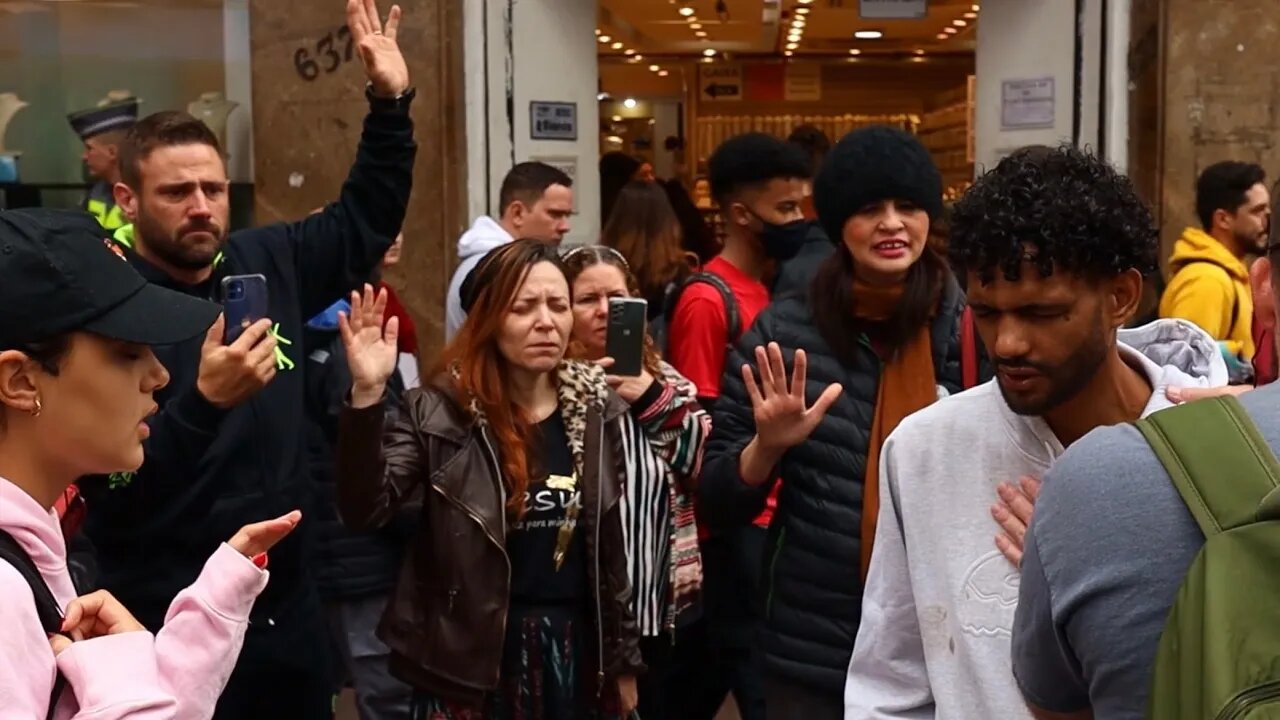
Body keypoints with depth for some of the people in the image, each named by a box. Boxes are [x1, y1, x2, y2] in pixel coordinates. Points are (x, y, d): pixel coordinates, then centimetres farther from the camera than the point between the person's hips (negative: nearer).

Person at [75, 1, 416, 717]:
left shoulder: (269, 263, 2)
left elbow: (366, 218, 18)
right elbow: (113, 485, -22)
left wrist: (391, 102, 8)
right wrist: (204, 400, -36)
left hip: (290, 602, 6)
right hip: (173, 627, -6)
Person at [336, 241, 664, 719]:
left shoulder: (602, 412, 1)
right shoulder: (438, 412, -8)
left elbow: (620, 546, 6)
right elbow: (364, 512, -19)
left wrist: (624, 660, 8)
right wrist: (367, 395, -30)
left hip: (578, 654, 3)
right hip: (470, 658, -3)